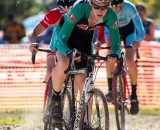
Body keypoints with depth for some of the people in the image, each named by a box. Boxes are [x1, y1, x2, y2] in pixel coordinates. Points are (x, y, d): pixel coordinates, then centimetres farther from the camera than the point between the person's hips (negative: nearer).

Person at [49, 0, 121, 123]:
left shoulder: (111, 16, -28)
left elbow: (116, 44, -20)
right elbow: (61, 39, -38)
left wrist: (115, 55, -43)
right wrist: (68, 52, -58)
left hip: (84, 40, 3)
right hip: (64, 34, -3)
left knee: (84, 82, -5)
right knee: (63, 64, -35)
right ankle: (55, 97, -9)